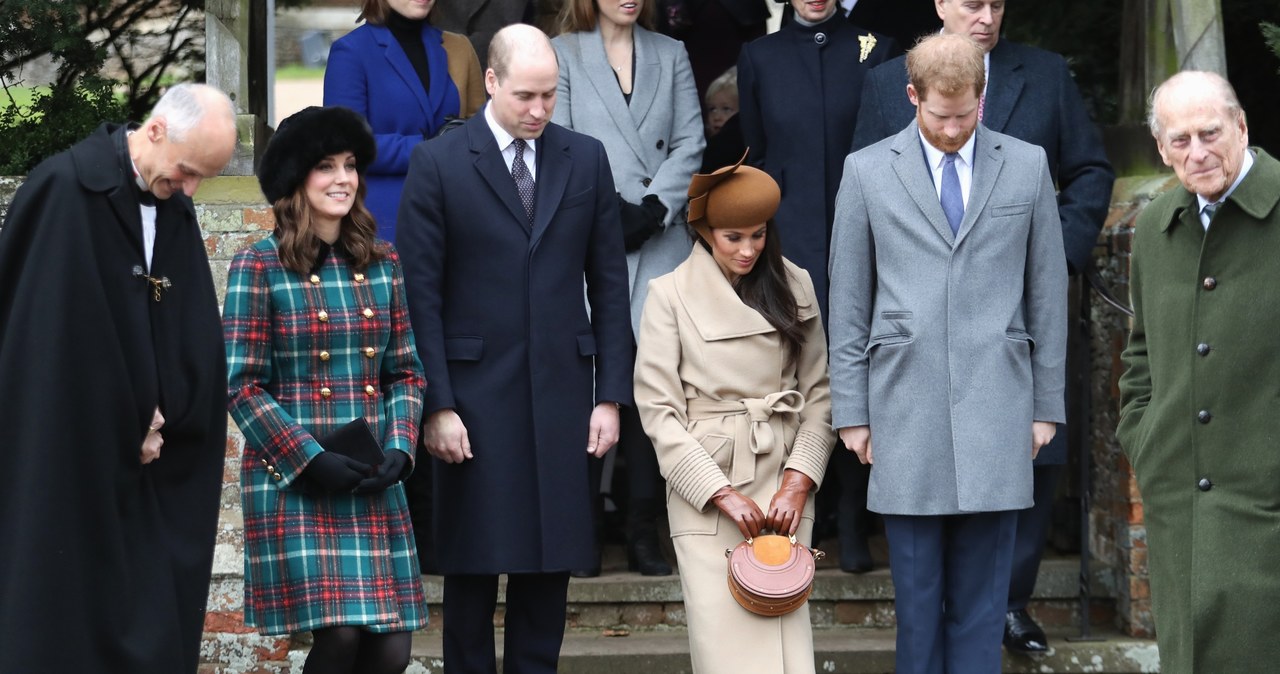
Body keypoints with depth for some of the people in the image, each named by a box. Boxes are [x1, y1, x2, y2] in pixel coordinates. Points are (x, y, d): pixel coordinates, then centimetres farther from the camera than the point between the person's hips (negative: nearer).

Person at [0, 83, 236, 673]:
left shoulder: (175, 209, 9)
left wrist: (157, 419, -5)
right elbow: (53, 336, -15)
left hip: (143, 466, 6)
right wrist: (128, 426, -10)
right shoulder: (64, 190, -13)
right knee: (67, 625, -3)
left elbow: (197, 337, 9)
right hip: (70, 460, -6)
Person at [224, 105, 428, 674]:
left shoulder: (382, 264, 10)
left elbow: (406, 372, 13)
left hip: (373, 483, 5)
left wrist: (398, 449, -3)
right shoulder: (259, 266, -3)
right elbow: (242, 384, -6)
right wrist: (311, 460, -14)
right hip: (291, 481, -4)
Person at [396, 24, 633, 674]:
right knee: (473, 561, 4)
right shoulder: (438, 163, -3)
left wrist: (611, 394, 4)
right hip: (475, 395, -3)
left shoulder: (586, 158, 7)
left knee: (553, 558, 6)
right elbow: (421, 294, -4)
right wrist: (436, 404, -9)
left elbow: (608, 283, 8)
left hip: (561, 391, 3)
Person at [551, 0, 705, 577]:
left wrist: (653, 208, -6)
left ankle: (643, 533, 2)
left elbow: (689, 145, 8)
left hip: (658, 242, 2)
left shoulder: (670, 56, 16)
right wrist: (611, 210, -9)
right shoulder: (563, 54, 7)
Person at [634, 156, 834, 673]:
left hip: (783, 485, 2)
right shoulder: (670, 294, -1)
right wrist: (721, 493, -10)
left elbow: (819, 394, 8)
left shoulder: (794, 286, 8)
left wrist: (798, 482, -4)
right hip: (704, 487, -2)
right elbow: (658, 408, -4)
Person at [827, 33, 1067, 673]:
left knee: (982, 594, 2)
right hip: (906, 412, 0)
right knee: (916, 590, 2)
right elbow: (848, 303, 6)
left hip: (995, 407, 1)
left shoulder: (1027, 166, 7)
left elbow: (1047, 292, 10)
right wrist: (852, 411, 3)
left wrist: (1047, 403, 8)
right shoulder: (867, 171, 5)